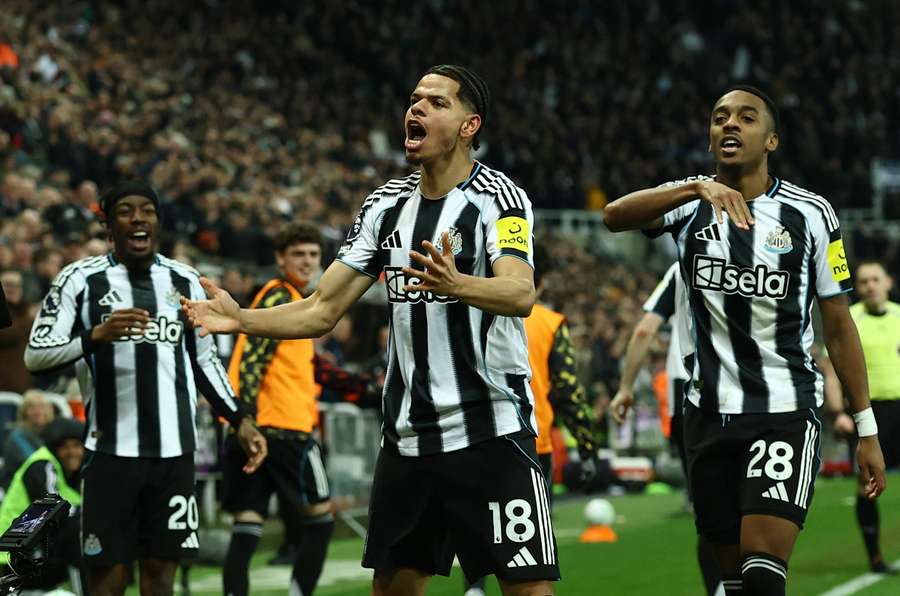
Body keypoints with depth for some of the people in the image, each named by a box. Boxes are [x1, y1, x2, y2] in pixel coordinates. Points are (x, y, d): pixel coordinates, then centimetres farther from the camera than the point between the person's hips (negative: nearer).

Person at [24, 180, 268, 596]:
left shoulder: (185, 281, 12)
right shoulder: (82, 280, -1)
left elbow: (204, 361, 21)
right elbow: (35, 355, -7)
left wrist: (240, 420, 13)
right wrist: (96, 336, -22)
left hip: (174, 450, 4)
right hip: (111, 450, -4)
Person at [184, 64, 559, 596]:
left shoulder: (498, 197, -9)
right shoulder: (387, 205, 9)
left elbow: (520, 293, -27)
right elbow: (323, 311, 9)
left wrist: (456, 284, -48)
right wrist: (241, 319, -7)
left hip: (492, 430, -6)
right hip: (408, 434, 6)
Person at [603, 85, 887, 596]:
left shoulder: (809, 214, -2)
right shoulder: (690, 202, 2)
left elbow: (838, 325, 3)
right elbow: (615, 216, -20)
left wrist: (867, 430, 1)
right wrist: (699, 188, -37)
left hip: (787, 412, -3)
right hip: (710, 413, 3)